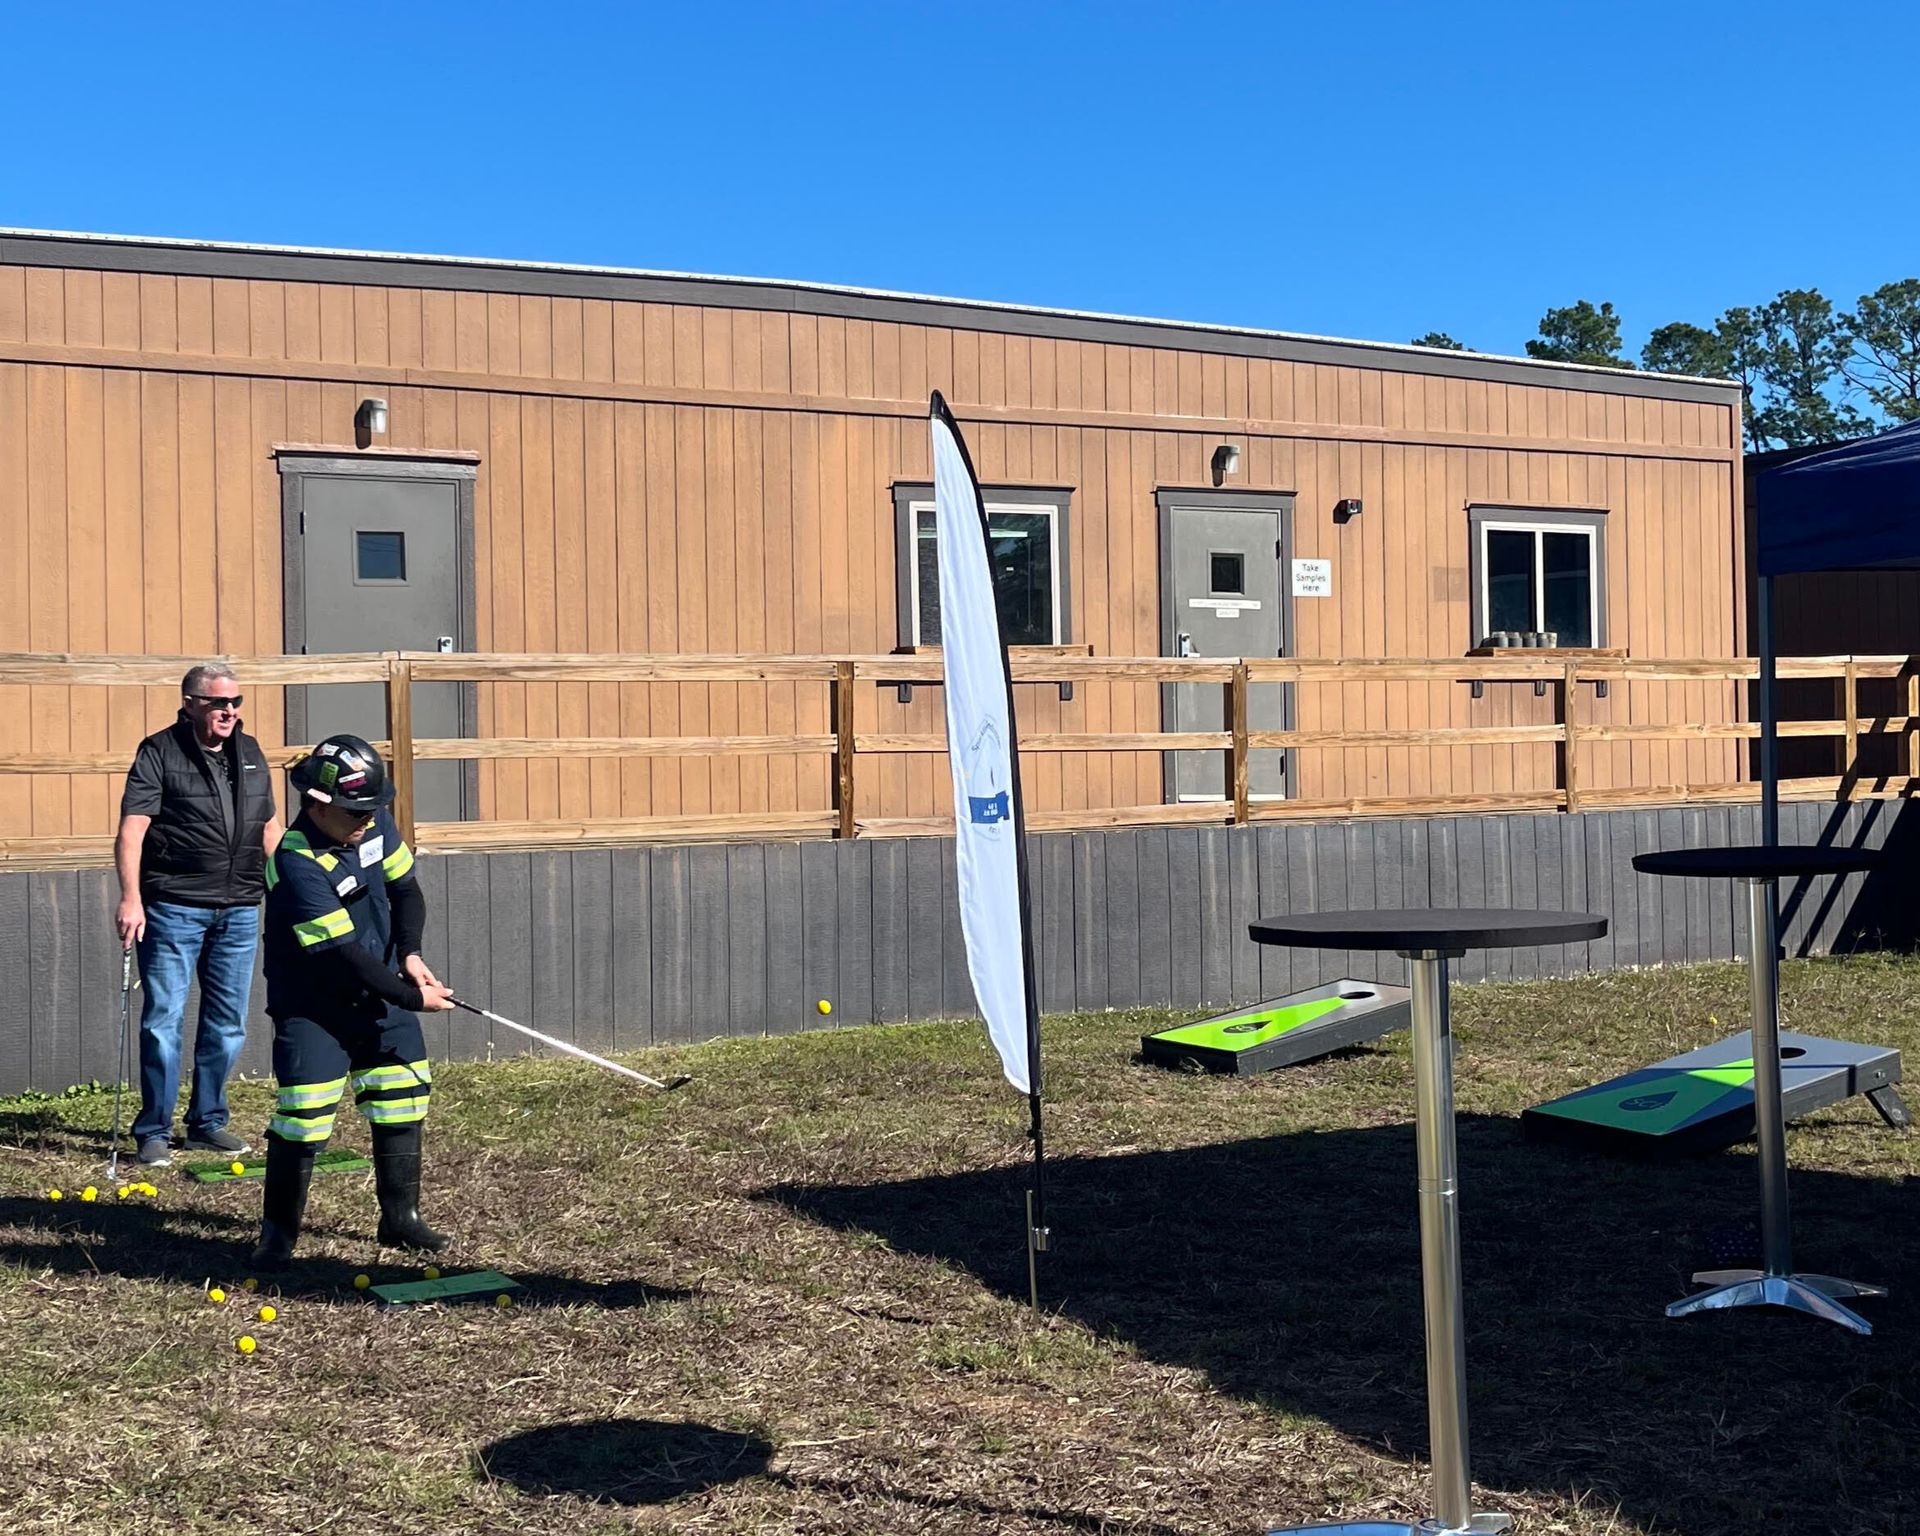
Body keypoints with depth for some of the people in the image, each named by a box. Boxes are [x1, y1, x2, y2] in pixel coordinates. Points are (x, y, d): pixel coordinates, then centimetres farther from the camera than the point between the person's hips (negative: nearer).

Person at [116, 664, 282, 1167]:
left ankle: (208, 1122, 23)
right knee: (164, 1020, -2)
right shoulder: (159, 752, -5)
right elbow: (131, 830, -13)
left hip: (239, 911, 5)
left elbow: (270, 828, 19)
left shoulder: (250, 753, 12)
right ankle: (154, 1132, 8)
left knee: (228, 1024, 10)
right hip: (174, 910, -5)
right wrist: (131, 898, -24)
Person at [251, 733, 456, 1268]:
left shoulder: (375, 823, -7)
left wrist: (410, 953, -10)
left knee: (404, 1098, 8)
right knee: (303, 1112, -11)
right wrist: (412, 997, -22)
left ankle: (400, 1219, 22)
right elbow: (343, 954, -27)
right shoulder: (296, 865, -28)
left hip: (376, 990, 7)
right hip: (313, 1003, -7)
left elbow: (406, 889, 7)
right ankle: (278, 1234, 6)